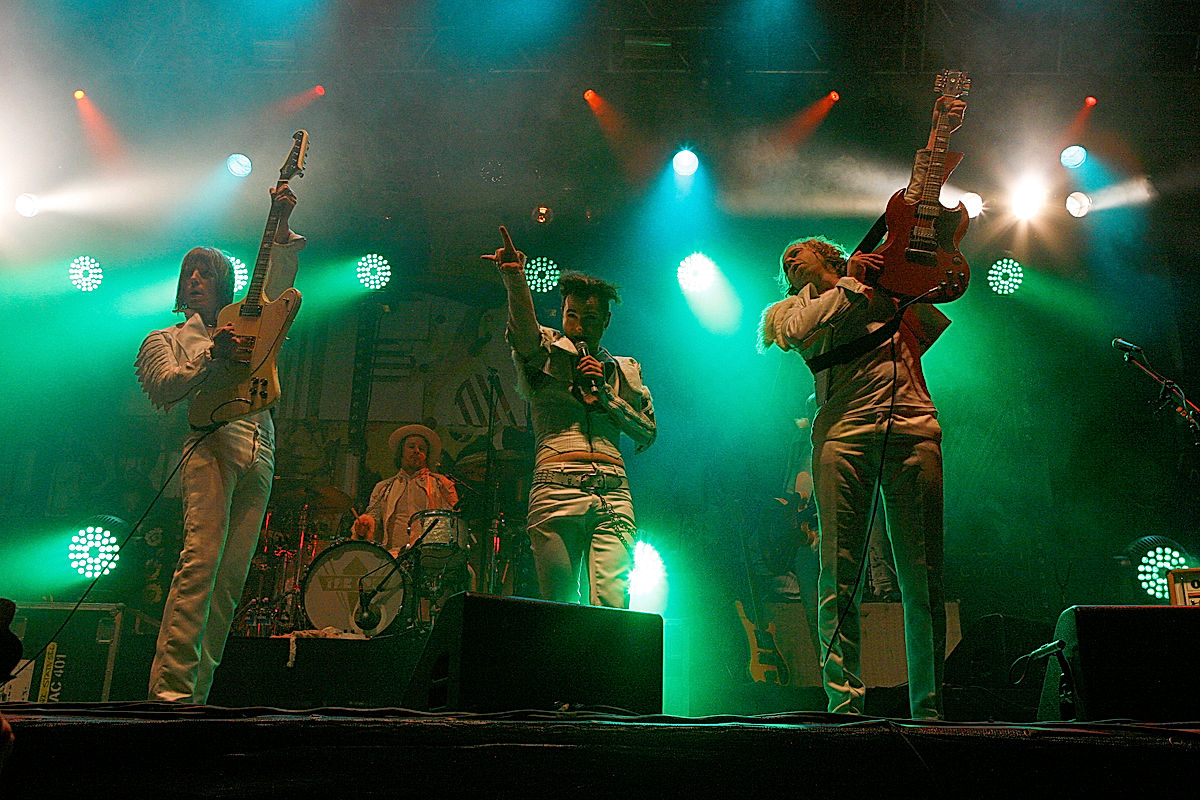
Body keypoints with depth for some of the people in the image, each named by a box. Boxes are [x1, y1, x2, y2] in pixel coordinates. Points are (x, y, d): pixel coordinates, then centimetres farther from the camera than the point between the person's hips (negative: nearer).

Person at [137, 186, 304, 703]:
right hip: (211, 442, -4)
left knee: (231, 577, -3)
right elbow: (163, 388, 3)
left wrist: (281, 227, 12)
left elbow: (277, 288, 22)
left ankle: (196, 692, -1)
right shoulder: (165, 339, 20)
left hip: (259, 451, 4)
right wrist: (213, 355, -8)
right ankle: (170, 686, -23)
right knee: (200, 561, -21)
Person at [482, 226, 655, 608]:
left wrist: (603, 394, 4)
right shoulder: (546, 352, 12)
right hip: (556, 490, -2)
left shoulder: (624, 370, 22)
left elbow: (647, 431, 16)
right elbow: (524, 332, -12)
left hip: (613, 494, 2)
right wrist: (514, 277, -30)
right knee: (559, 604, -5)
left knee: (611, 604, -13)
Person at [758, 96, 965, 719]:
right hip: (846, 429, -1)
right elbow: (798, 333, 1)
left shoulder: (883, 271, 29)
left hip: (913, 426, 2)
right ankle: (845, 703, -6)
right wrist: (852, 283, 7)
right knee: (839, 574, -9)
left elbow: (915, 199, 33)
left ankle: (929, 707, 4)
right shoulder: (789, 309, 24)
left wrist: (938, 131, 30)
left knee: (924, 574, -2)